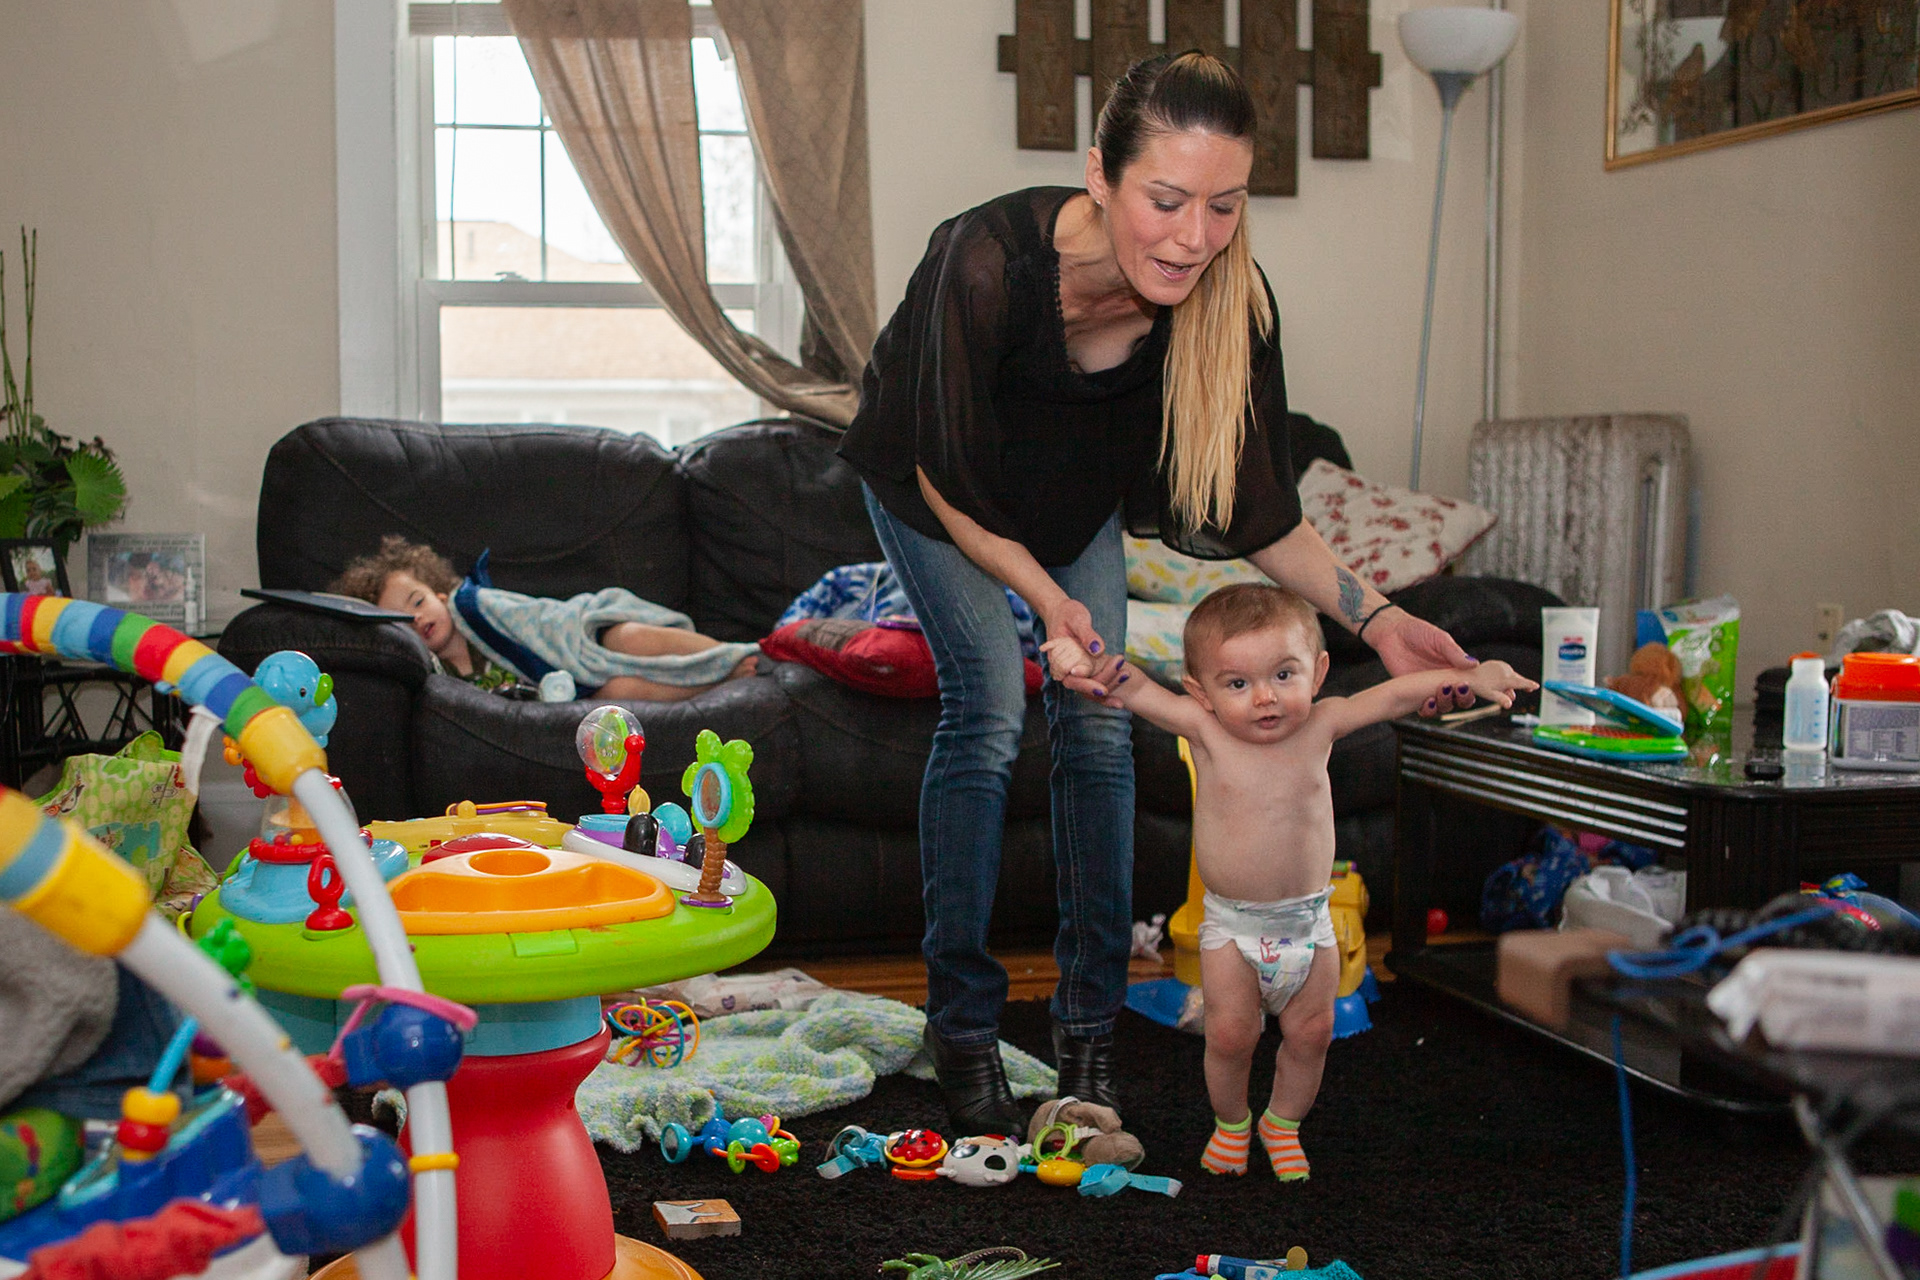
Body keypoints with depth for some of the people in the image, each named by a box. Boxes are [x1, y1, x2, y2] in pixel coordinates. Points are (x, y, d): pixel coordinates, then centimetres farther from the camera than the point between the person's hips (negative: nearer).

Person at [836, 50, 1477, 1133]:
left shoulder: (1229, 301, -30)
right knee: (990, 704, -17)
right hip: (930, 478, -3)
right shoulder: (988, 260, -41)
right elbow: (949, 482, -27)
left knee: (1100, 720, -6)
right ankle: (962, 1025, -4)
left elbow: (1257, 514, -20)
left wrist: (1372, 614, -33)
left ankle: (1091, 1023, 8)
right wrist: (1043, 597, -38)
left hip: (1076, 483, 4)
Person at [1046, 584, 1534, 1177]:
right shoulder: (1204, 729, -14)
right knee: (1230, 1034, -2)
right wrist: (1085, 659, -39)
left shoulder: (1320, 724, -8)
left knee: (1310, 1033, 8)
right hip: (1231, 926, -2)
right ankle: (1231, 1123, 28)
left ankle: (1283, 1123, 34)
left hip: (1309, 921, 2)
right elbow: (1133, 689, -20)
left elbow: (1396, 695, -5)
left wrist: (1472, 677, -13)